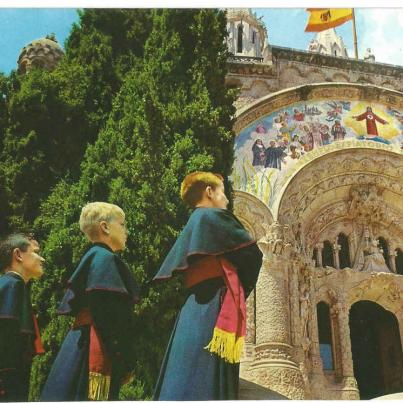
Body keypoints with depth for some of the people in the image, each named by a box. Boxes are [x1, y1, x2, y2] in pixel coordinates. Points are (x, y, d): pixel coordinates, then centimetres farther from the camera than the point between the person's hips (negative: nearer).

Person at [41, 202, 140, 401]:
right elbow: (108, 315, -18)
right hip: (97, 351, -10)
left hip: (82, 346, 10)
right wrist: (125, 361, -17)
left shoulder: (92, 258, 23)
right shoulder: (105, 258, -7)